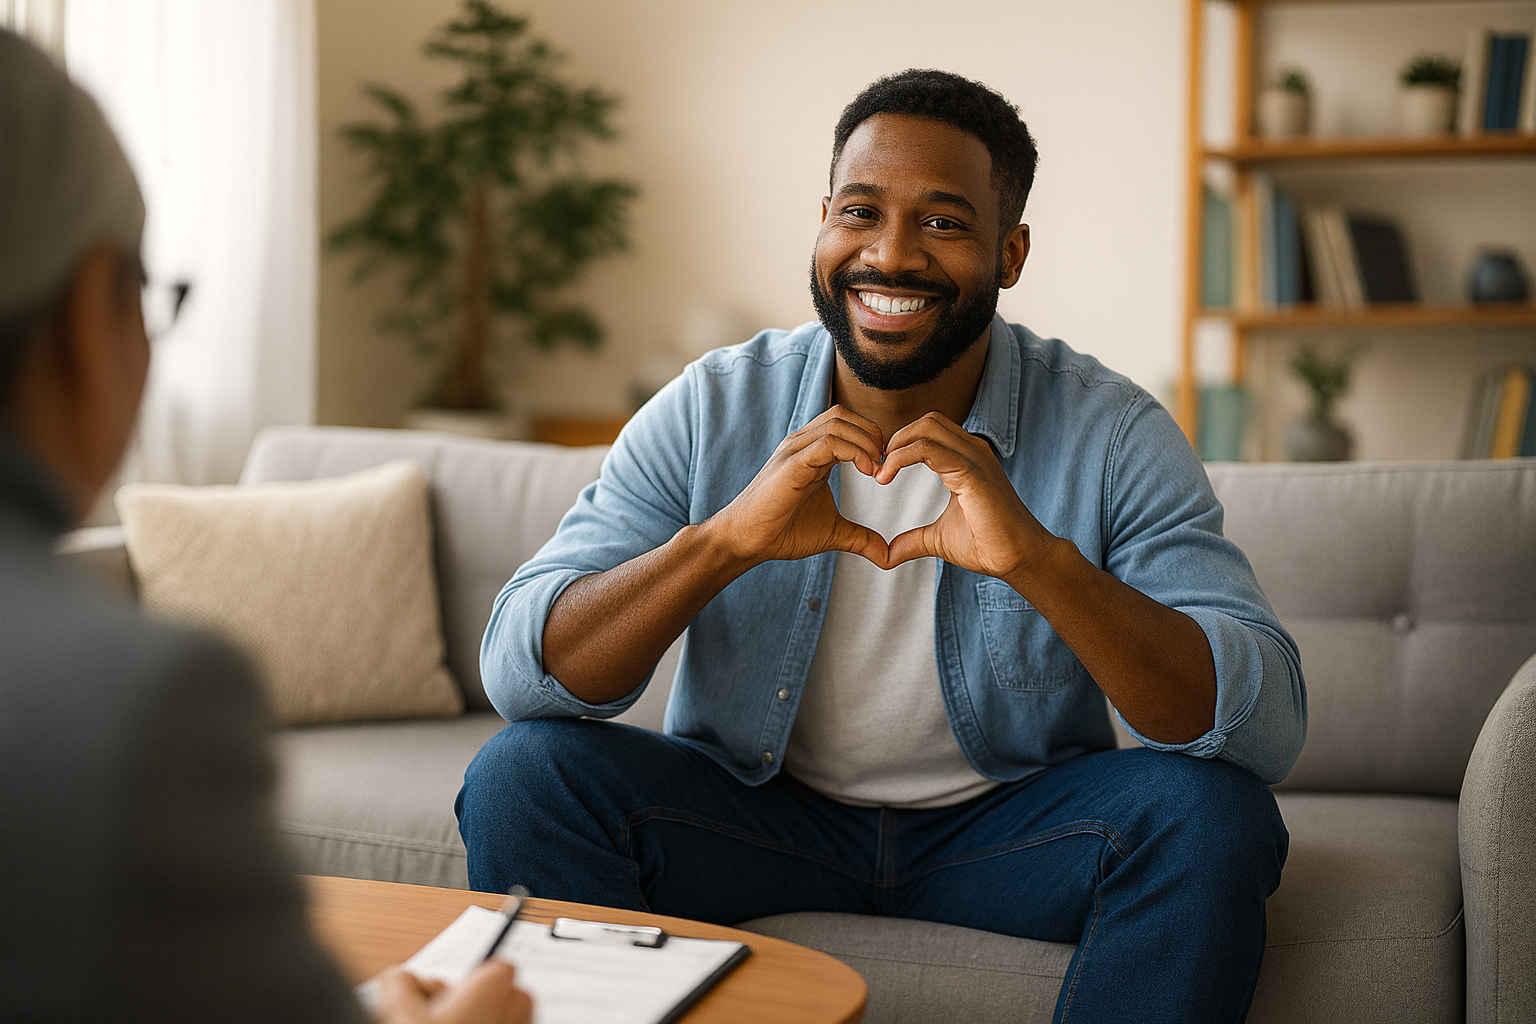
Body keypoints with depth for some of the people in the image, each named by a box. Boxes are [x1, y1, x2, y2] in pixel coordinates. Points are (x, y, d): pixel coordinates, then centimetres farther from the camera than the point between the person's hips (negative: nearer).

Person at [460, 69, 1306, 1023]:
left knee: (1210, 809, -28)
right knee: (522, 773, -23)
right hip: (756, 806, 1)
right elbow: (518, 671, -17)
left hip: (1008, 822, 0)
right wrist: (725, 539, -35)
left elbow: (1269, 728, -24)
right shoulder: (711, 411, -10)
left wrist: (1039, 558, -40)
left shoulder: (1111, 435, -13)